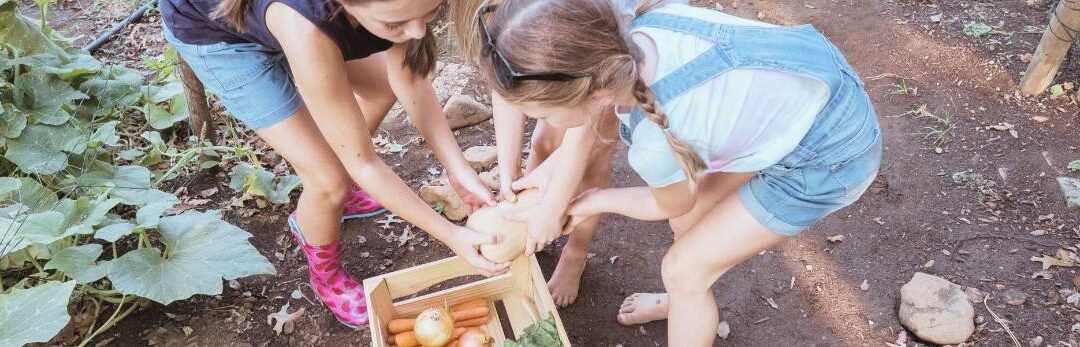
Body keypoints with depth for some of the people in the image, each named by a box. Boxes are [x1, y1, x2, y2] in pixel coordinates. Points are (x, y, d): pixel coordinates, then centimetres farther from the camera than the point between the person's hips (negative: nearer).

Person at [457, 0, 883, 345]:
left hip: (832, 154, -6)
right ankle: (687, 300, 50)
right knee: (689, 220, 20)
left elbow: (673, 205, -8)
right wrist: (552, 172, 4)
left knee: (683, 267, 4)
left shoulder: (656, 142, -35)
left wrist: (596, 202, 8)